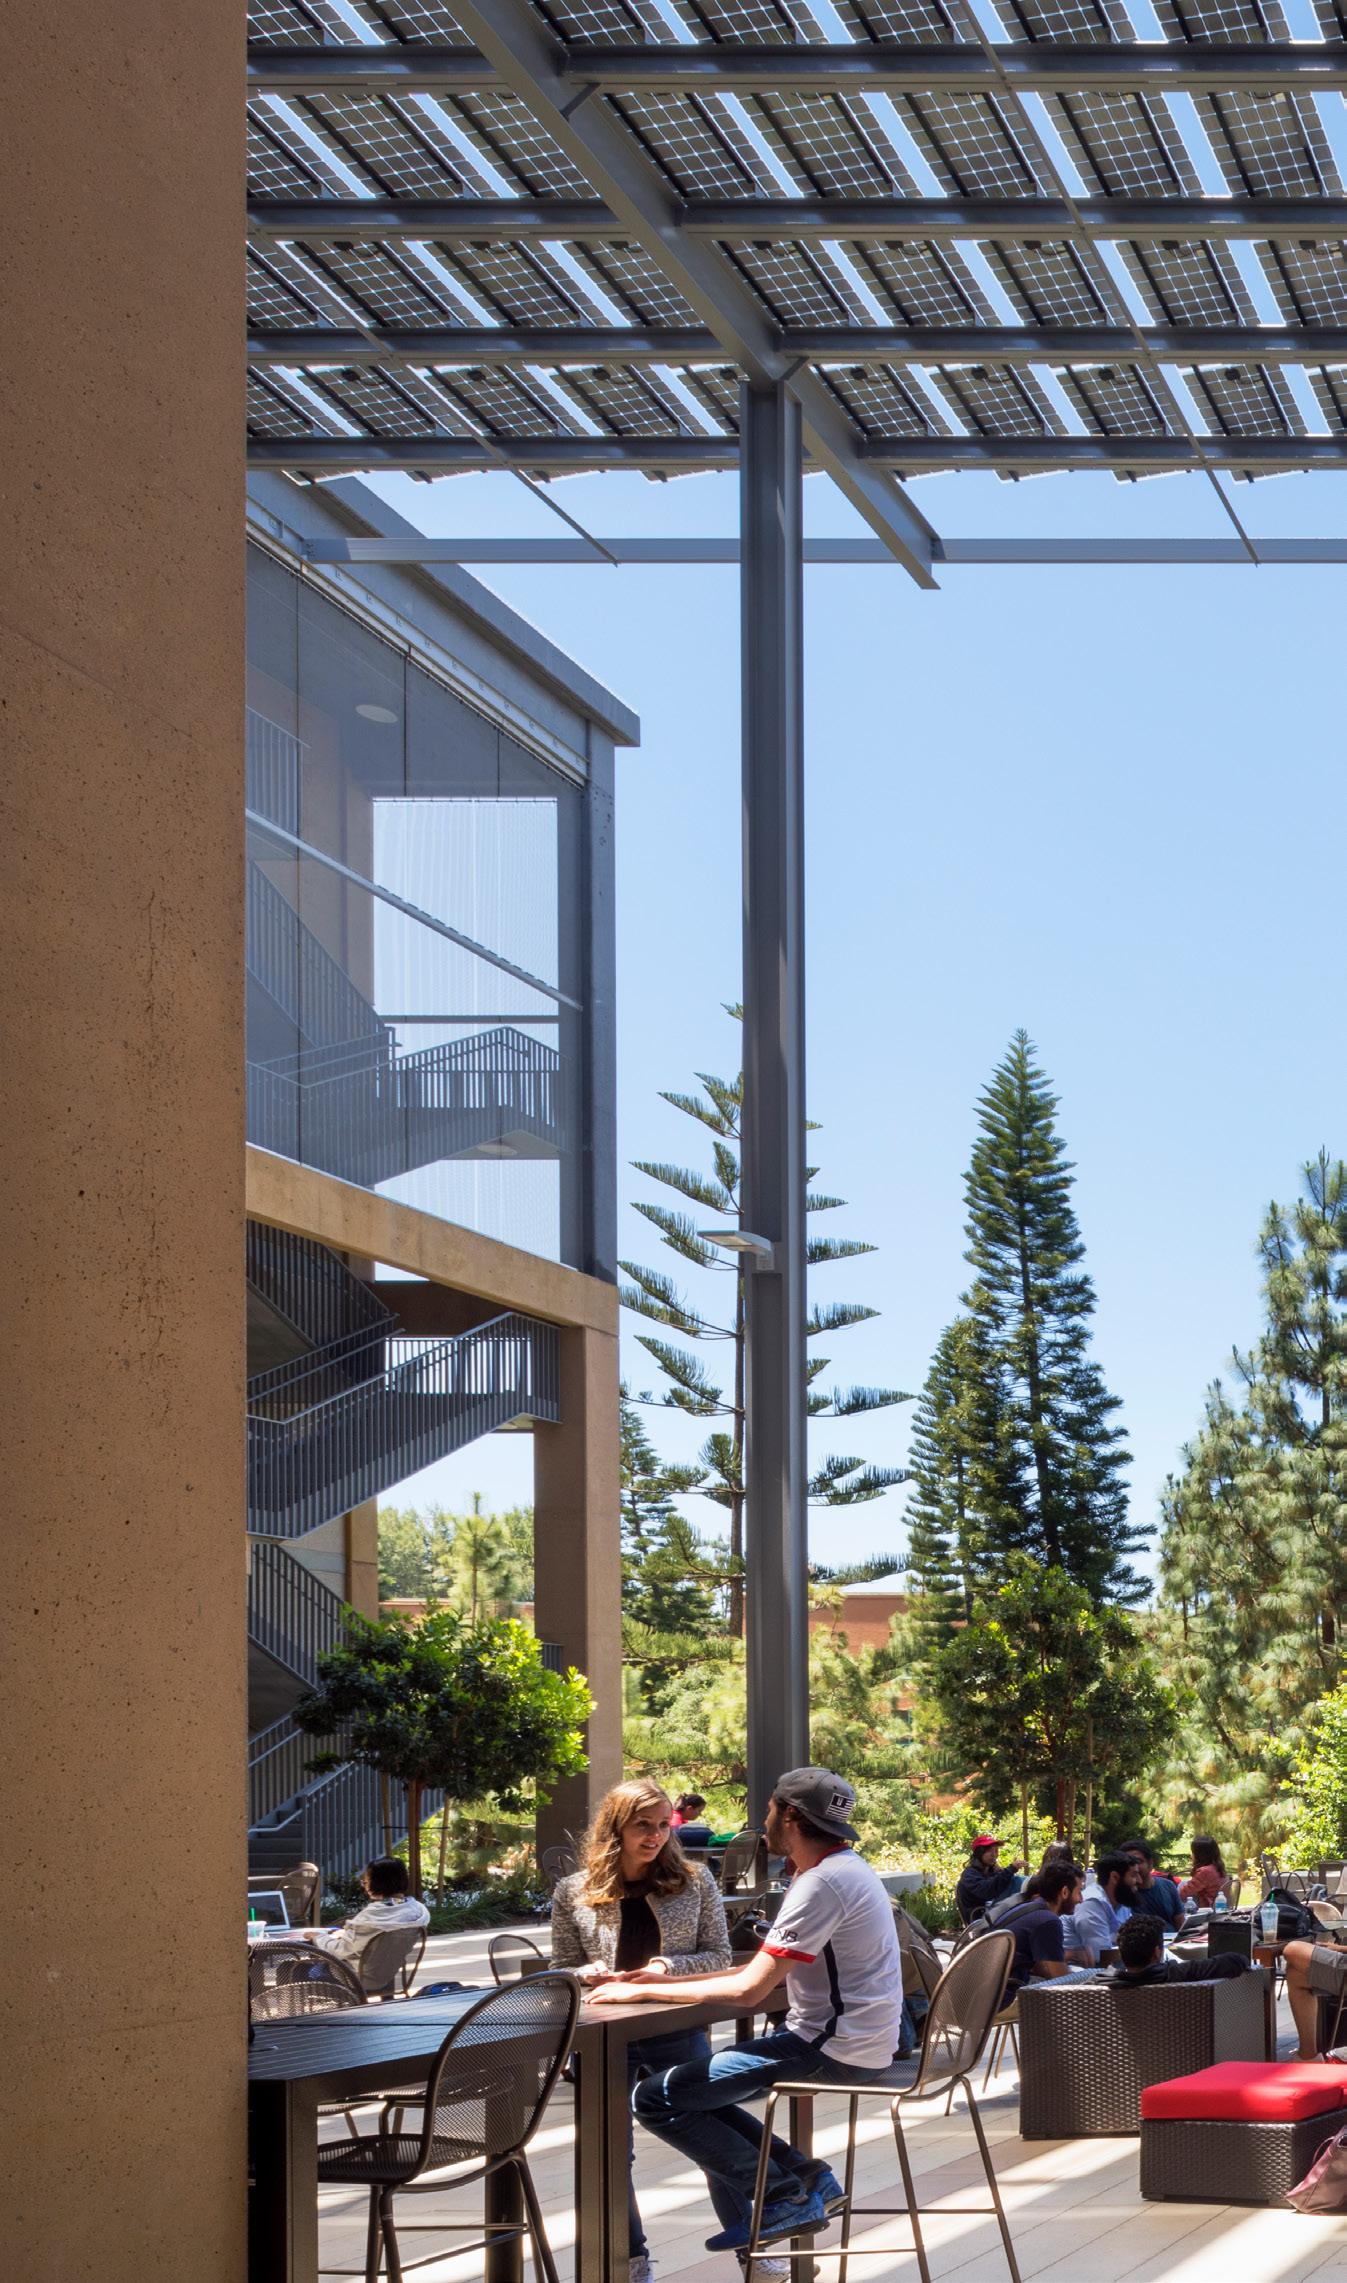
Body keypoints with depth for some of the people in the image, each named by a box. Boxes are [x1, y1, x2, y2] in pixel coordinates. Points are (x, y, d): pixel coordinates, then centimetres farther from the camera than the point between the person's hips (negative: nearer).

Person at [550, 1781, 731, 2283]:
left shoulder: (695, 1880, 0)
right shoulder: (574, 1893, 1)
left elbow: (719, 1957, 2)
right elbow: (562, 1970, 8)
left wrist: (669, 1966, -16)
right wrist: (588, 1973, -15)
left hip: (678, 2030, -1)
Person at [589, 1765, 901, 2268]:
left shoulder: (822, 1883, -19)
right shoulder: (841, 1868, 13)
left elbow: (749, 1988, -22)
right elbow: (765, 1972, 16)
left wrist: (644, 1992, -14)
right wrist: (668, 1980, 10)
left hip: (831, 2050, -11)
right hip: (837, 2038, 11)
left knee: (654, 2099, -10)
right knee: (698, 2087, 21)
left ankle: (788, 2193, -4)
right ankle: (802, 2173, 10)